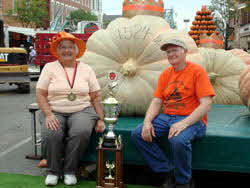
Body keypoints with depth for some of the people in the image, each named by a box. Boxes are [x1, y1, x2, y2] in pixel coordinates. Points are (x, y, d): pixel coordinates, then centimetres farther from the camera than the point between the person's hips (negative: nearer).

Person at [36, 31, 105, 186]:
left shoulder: (87, 69, 10)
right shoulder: (50, 67, 7)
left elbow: (96, 97, 9)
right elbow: (40, 94, 2)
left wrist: (100, 119, -2)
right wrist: (48, 115, -13)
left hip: (82, 111, 0)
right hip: (55, 112, 0)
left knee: (82, 132, -32)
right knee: (53, 134, -31)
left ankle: (70, 170, -10)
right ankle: (53, 171, -5)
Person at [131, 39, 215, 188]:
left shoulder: (197, 71, -4)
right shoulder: (165, 74, 14)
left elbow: (206, 104, -13)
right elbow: (156, 102, 9)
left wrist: (184, 123, -25)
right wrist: (147, 122, -11)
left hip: (191, 120, -6)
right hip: (166, 117, 6)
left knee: (178, 140, -37)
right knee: (137, 134, -12)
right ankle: (168, 173, -2)